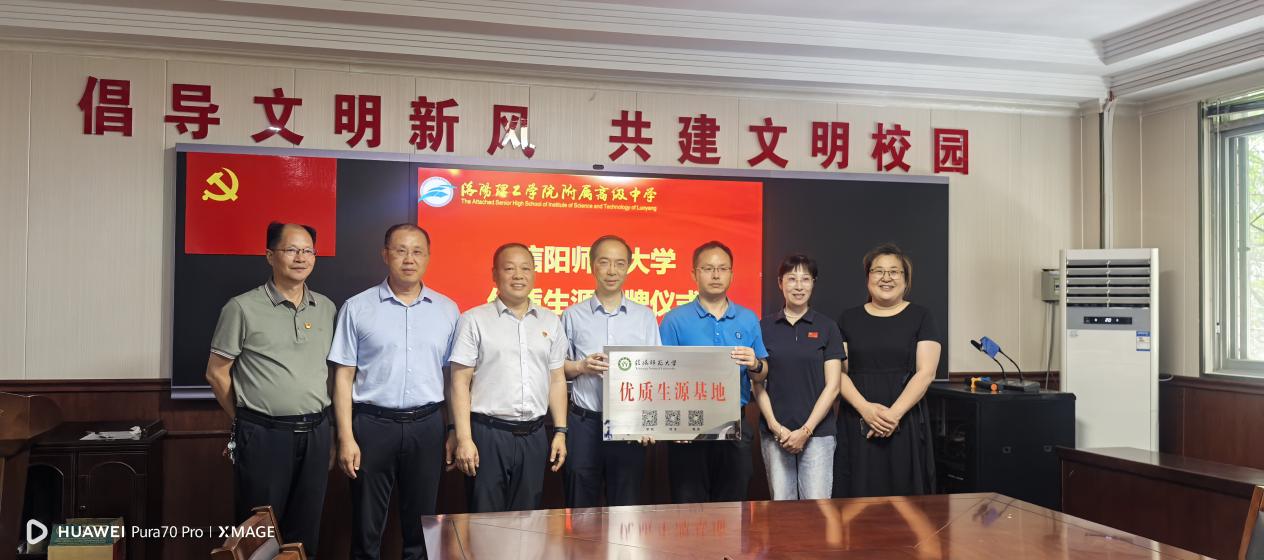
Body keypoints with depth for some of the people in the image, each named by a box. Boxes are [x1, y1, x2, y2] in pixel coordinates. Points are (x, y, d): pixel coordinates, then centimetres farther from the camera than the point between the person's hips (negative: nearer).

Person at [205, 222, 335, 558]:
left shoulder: (327, 309, 9)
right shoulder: (243, 308, -4)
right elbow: (216, 373, 1)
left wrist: (331, 432, 11)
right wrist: (246, 421, 6)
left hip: (316, 433, 4)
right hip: (264, 435, -4)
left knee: (306, 532, 13)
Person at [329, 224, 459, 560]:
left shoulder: (447, 310, 6)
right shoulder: (357, 308, 0)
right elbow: (343, 377, -1)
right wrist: (346, 438, -7)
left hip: (427, 425, 2)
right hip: (372, 424, -1)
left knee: (421, 522, 12)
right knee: (367, 524, 8)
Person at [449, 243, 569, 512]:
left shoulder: (551, 322, 11)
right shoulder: (474, 320, -1)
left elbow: (557, 380, 13)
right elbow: (460, 382, -4)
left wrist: (560, 432, 7)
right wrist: (464, 439, -11)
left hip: (533, 436, 4)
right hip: (488, 433, -3)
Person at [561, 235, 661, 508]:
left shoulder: (645, 317, 7)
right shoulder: (573, 316, 5)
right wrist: (581, 367, -11)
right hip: (584, 423, -1)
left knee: (627, 507, 7)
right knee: (581, 509, 7)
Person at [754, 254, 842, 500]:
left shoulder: (827, 327, 3)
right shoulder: (764, 327, 6)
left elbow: (832, 385, -1)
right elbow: (758, 383, 5)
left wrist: (806, 430, -8)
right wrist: (775, 426, -6)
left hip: (817, 432, -1)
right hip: (774, 433, 1)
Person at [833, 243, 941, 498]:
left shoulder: (920, 317, 5)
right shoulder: (849, 319, 10)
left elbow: (926, 372, -3)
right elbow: (839, 372, 4)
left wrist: (894, 414, -15)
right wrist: (866, 408, -12)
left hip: (906, 424, -1)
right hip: (857, 424, 1)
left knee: (904, 494, -1)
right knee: (859, 496, 0)